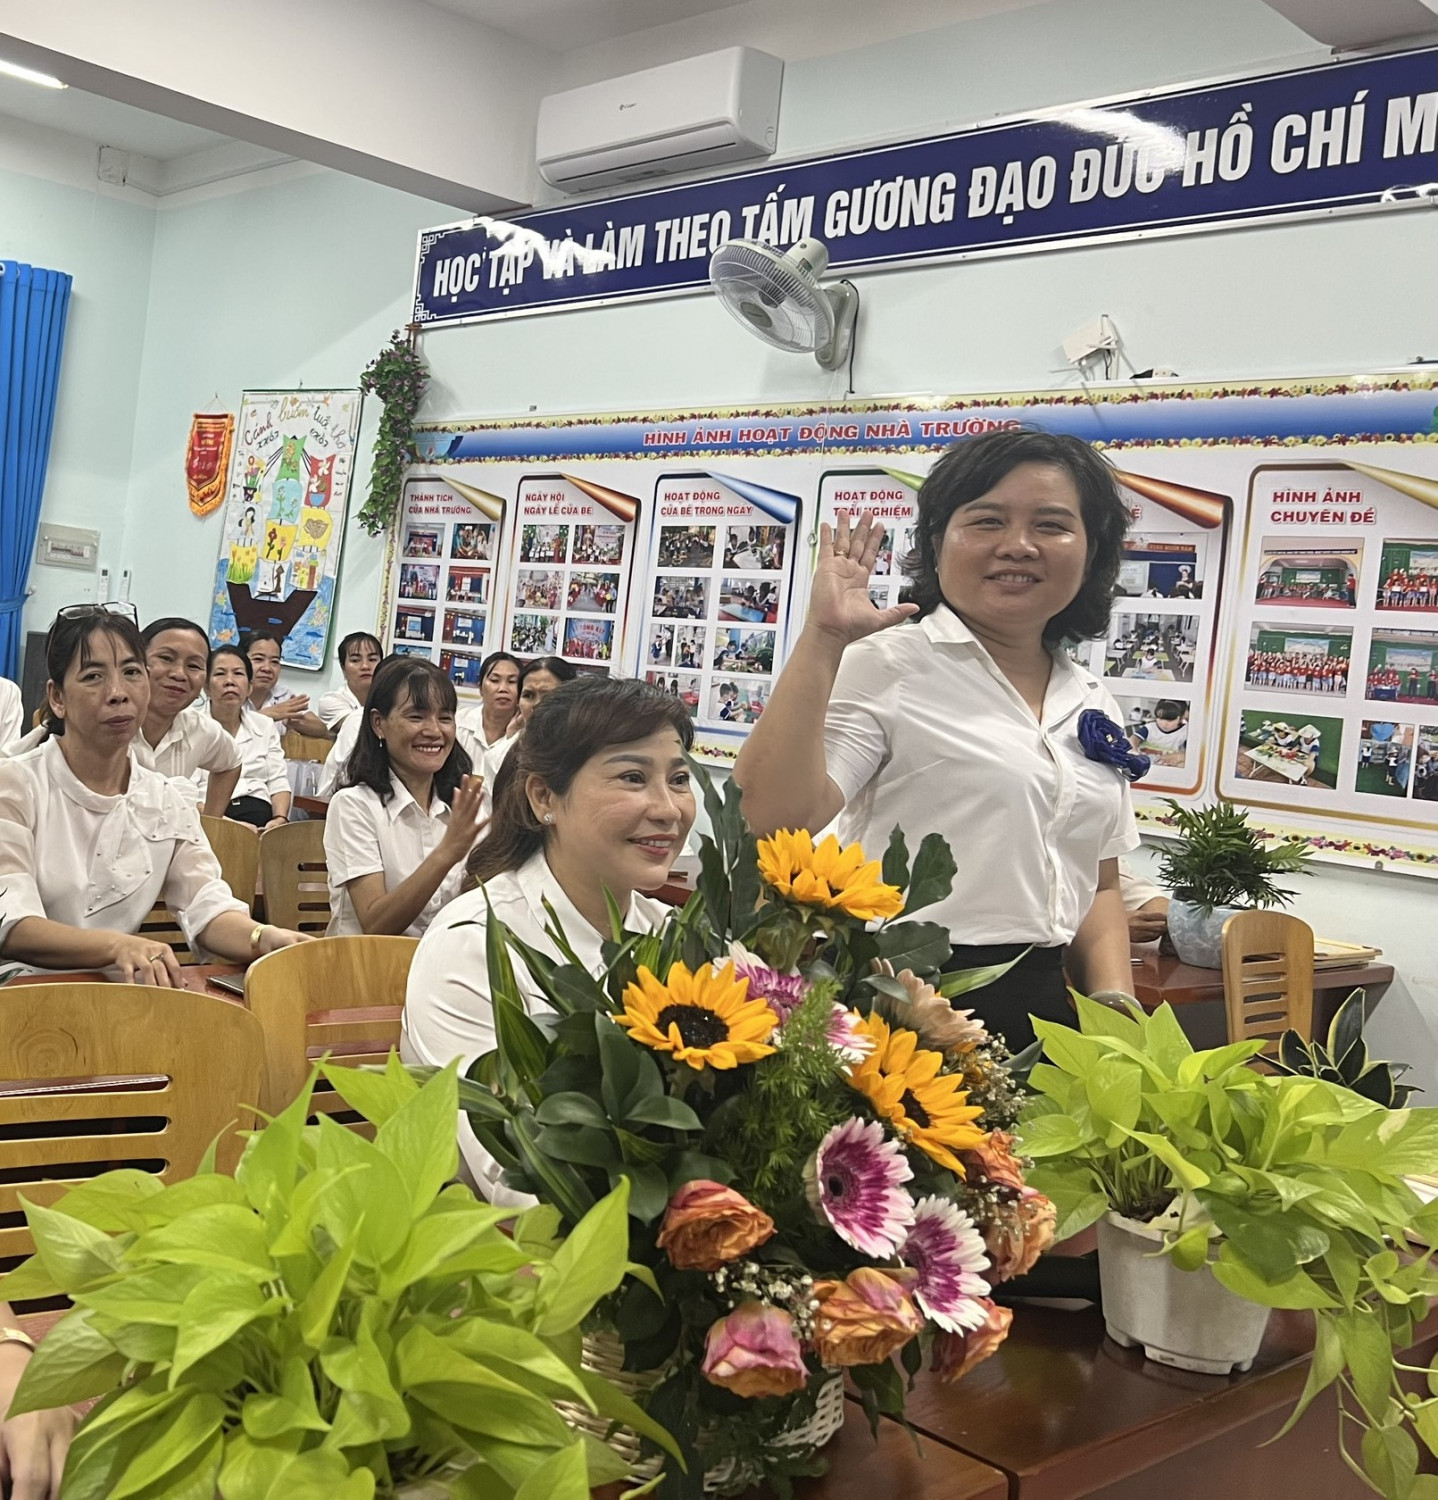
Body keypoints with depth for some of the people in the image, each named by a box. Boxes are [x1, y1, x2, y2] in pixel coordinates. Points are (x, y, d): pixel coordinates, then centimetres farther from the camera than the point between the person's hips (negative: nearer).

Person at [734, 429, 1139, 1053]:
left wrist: (1116, 1004, 5)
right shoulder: (886, 663, -7)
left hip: (1047, 1011, 6)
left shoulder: (1093, 706, 13)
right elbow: (776, 815, -21)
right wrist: (823, 639, -22)